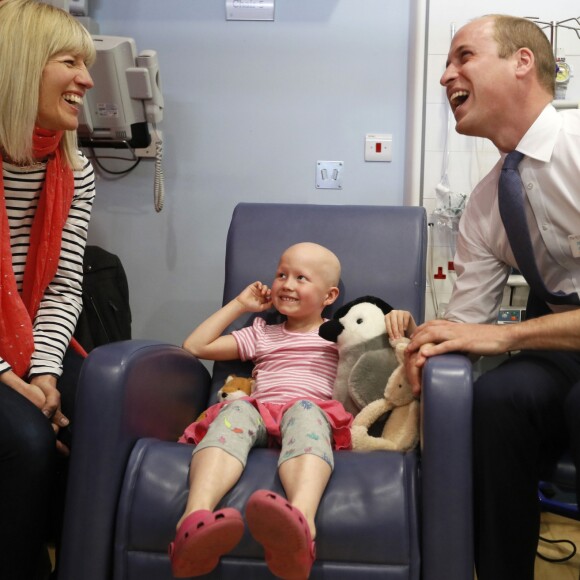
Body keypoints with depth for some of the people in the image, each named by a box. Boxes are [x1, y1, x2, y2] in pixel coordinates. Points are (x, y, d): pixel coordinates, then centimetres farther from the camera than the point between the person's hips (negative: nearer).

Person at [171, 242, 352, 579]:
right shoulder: (261, 333, 33)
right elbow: (195, 347, 29)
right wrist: (239, 305, 29)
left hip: (313, 410, -2)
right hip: (260, 413, 2)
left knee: (304, 411, -38)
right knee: (236, 410, -34)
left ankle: (300, 524, -69)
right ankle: (196, 518, -61)